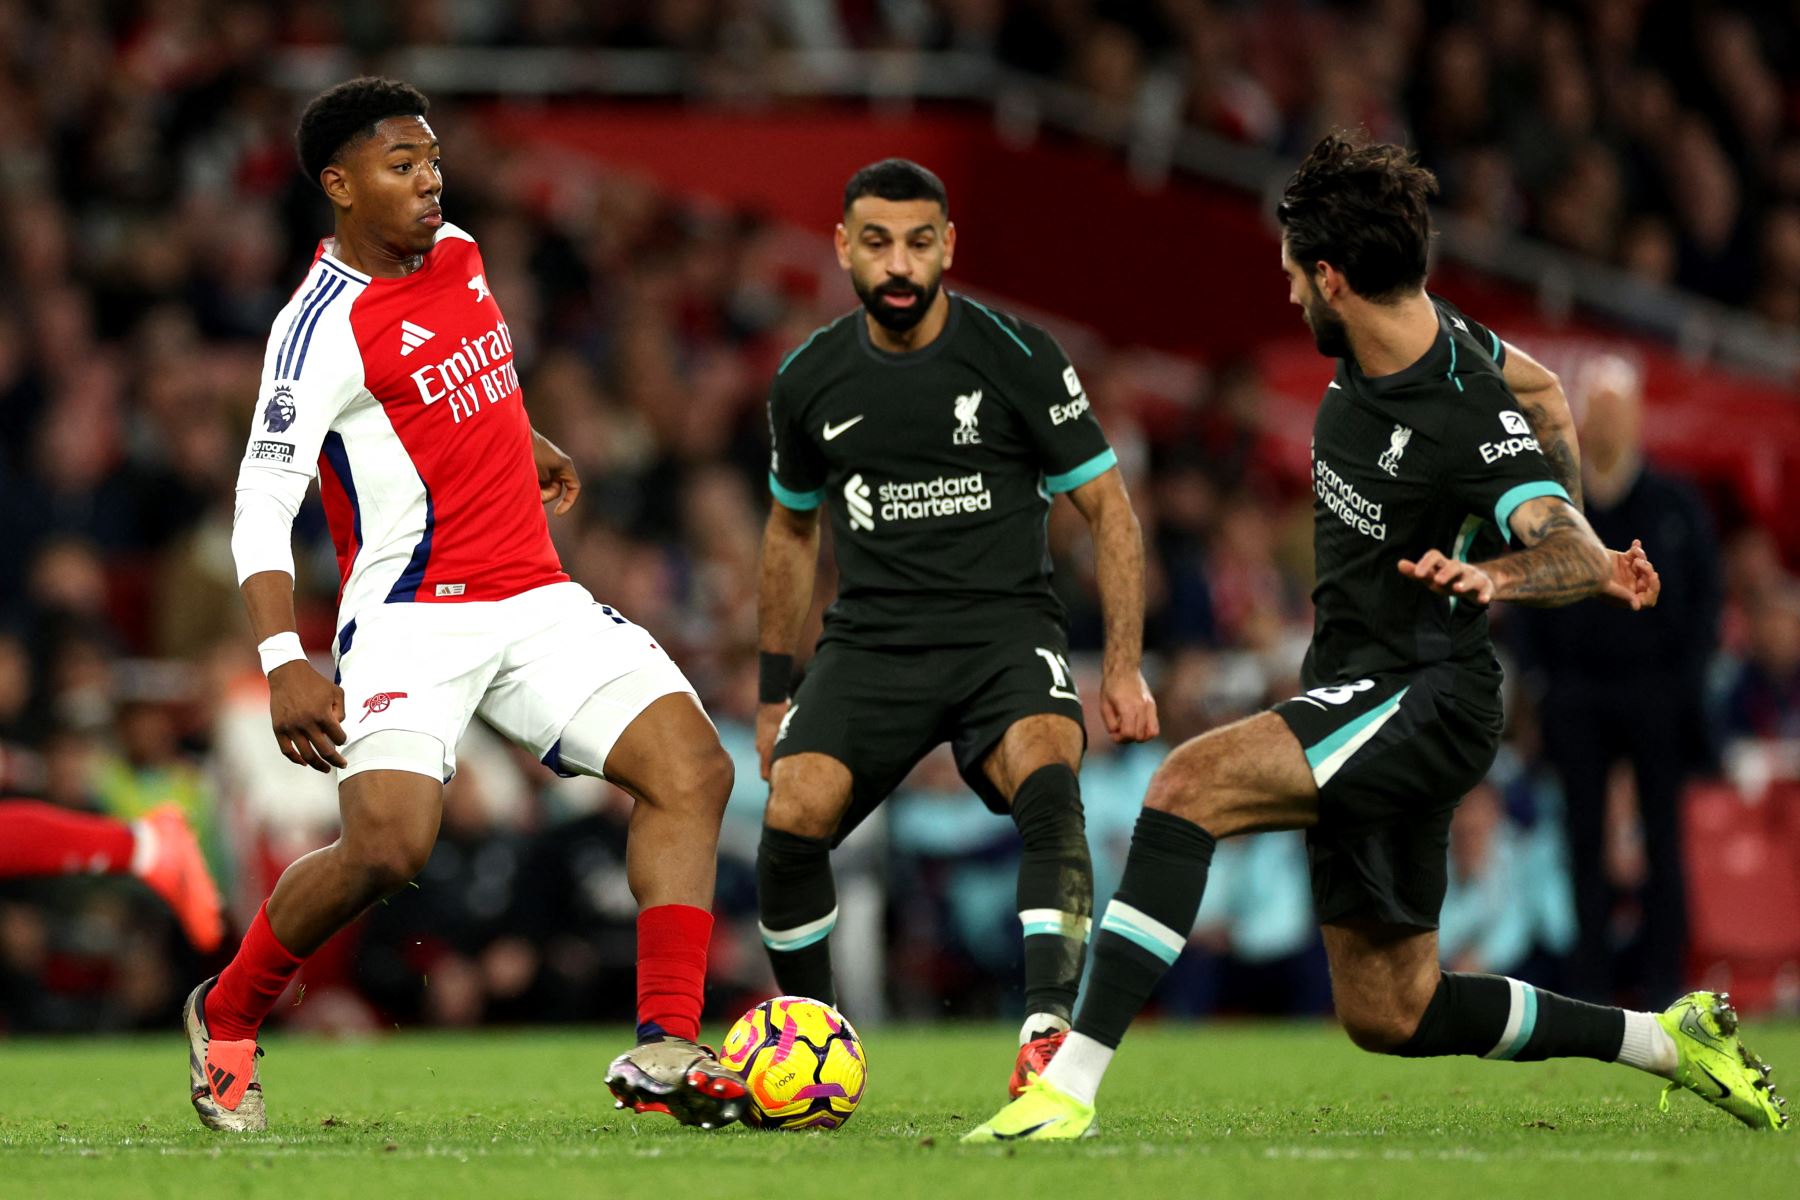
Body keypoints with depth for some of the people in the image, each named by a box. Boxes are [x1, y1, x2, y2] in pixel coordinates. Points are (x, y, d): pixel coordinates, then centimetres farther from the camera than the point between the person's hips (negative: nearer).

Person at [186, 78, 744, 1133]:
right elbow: (262, 505, -19)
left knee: (694, 769, -9)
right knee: (388, 844, -24)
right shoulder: (326, 326, -14)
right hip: (413, 616, -7)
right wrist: (284, 661, -30)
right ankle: (226, 1019, 3)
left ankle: (665, 1052, -13)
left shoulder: (457, 254, 9)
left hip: (537, 599, 8)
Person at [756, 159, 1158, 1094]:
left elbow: (1108, 509, 2)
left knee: (1047, 784, -33)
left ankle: (1047, 1035, -37)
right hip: (870, 638, 2)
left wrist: (1124, 667, -6)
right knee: (791, 816, -21)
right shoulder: (808, 382, 6)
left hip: (1005, 624, -2)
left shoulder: (1019, 357, -5)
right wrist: (774, 690, 22)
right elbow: (792, 528, 22)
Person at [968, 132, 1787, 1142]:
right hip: (1356, 701, 10)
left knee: (1190, 784, -30)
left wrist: (1498, 575, -58)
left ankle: (1072, 1088, -33)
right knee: (1391, 1018, 15)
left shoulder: (1468, 422, -24)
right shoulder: (1420, 331, 1)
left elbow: (1578, 551, -37)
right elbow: (1535, 381, 20)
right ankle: (1669, 1040, 30)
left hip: (1423, 702, -10)